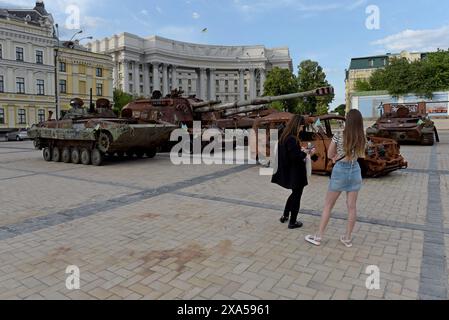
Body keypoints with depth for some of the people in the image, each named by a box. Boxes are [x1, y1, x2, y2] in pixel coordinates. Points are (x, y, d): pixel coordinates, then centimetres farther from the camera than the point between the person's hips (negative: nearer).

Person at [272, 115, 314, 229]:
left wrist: (301, 151, 6)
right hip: (296, 173, -9)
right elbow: (295, 156, -26)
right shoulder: (292, 139, -24)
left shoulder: (285, 136, 5)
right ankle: (292, 222, 19)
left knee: (294, 194, 26)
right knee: (296, 196, 7)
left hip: (289, 172, 9)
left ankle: (285, 216, 35)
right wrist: (306, 153, -11)